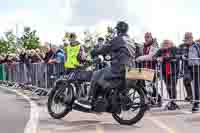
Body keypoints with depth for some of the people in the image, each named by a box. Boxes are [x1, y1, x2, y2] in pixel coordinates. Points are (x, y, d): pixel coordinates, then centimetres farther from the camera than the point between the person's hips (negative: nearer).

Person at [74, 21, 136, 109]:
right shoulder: (129, 41, 20)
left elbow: (106, 48, -7)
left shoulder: (118, 39, -7)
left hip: (119, 68, -10)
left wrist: (94, 52, 6)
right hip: (128, 68, 10)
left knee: (97, 75, -3)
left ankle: (90, 101, -5)